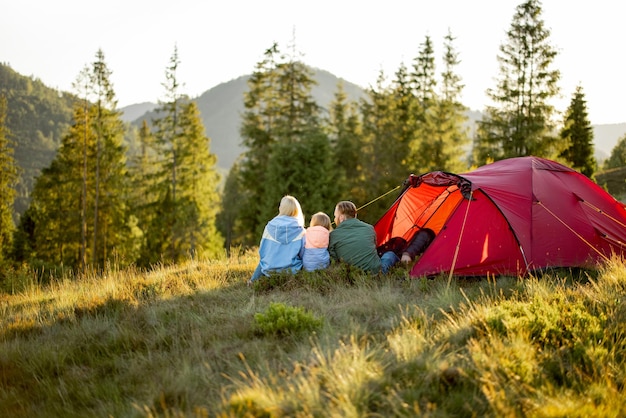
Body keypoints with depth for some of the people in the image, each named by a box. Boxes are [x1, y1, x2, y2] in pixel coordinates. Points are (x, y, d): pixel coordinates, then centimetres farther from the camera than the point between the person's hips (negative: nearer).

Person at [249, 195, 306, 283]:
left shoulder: (269, 227, -3)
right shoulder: (299, 230, -7)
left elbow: (262, 252, 2)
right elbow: (303, 254, -4)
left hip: (269, 271, 3)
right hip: (292, 270, -3)